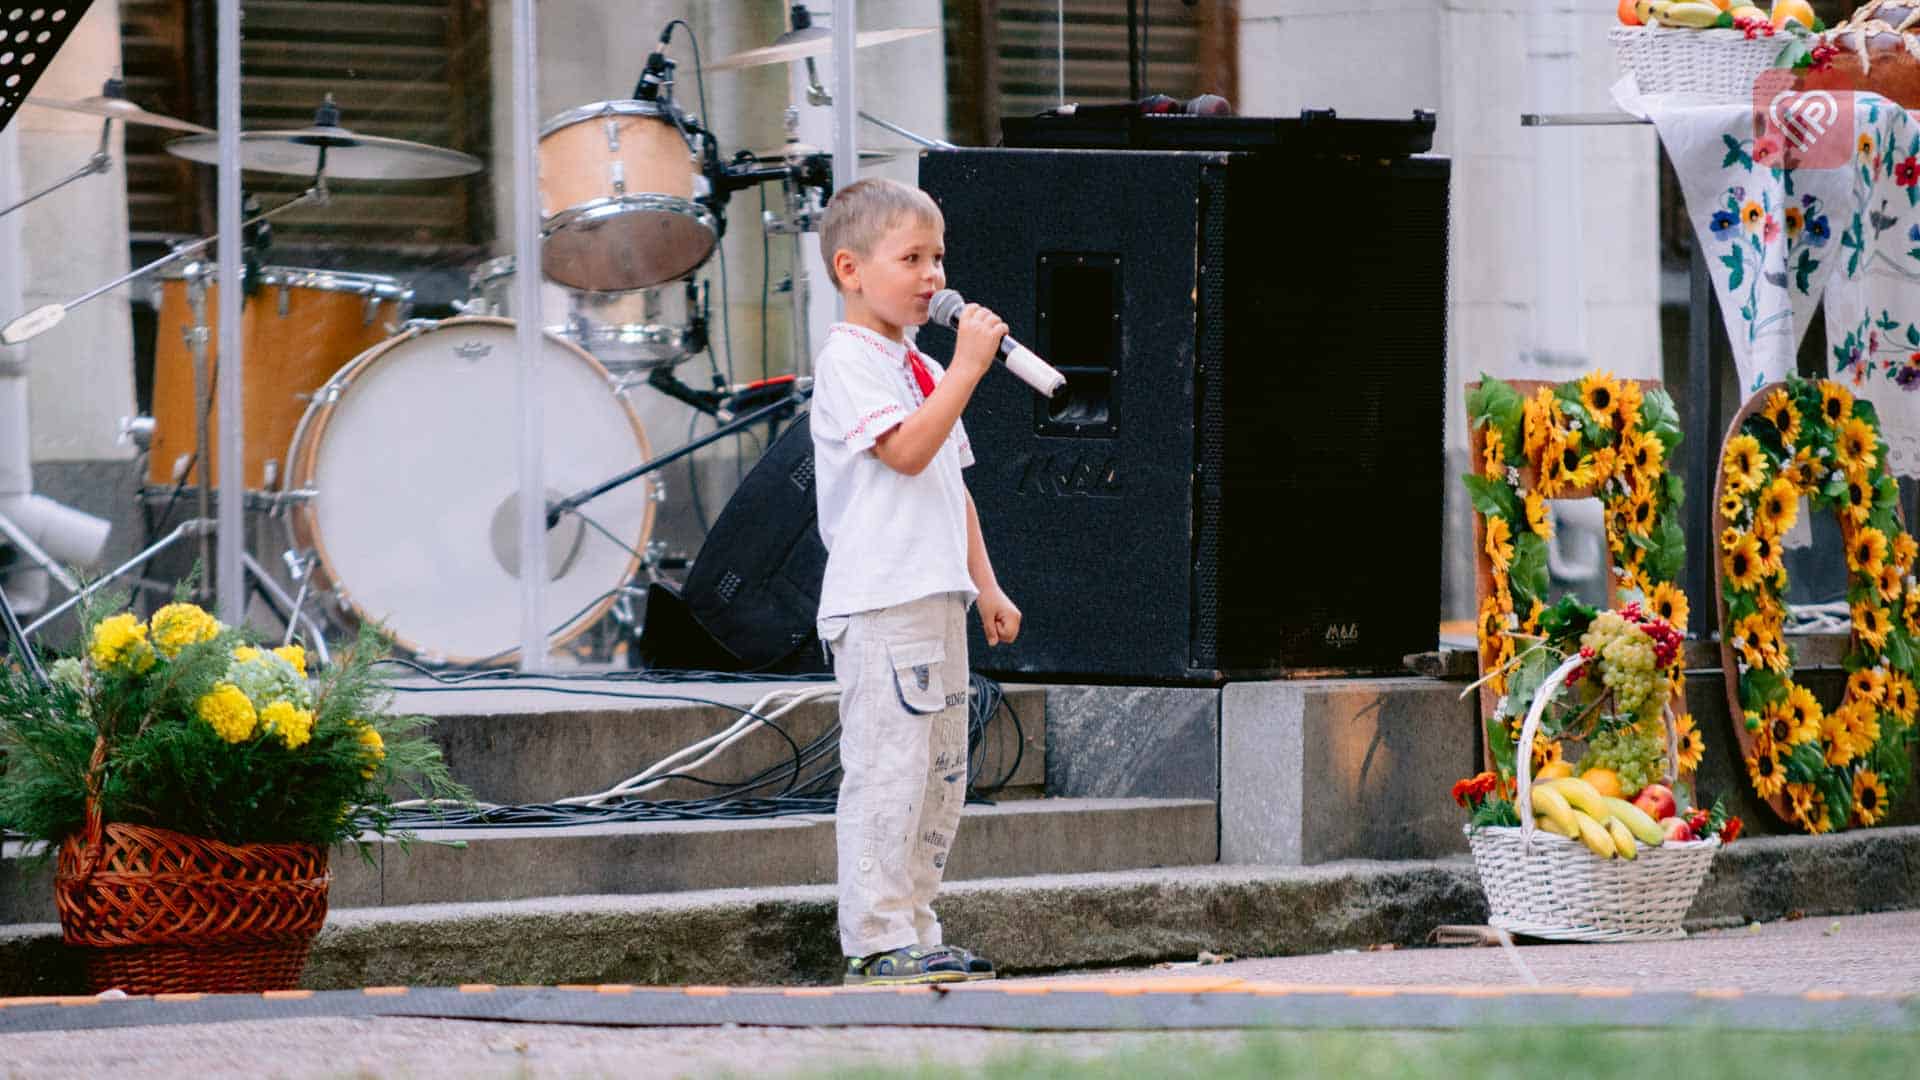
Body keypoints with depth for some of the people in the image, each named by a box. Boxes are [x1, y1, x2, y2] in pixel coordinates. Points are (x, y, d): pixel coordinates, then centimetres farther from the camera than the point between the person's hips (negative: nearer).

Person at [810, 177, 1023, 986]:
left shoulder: (920, 369, 21)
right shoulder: (846, 360, -8)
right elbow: (906, 450, -21)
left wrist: (985, 586, 20)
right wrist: (967, 368, -20)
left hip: (936, 599, 10)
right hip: (878, 602, -10)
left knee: (941, 772, 11)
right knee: (888, 768, -11)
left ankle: (913, 931, 16)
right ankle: (879, 940, -11)